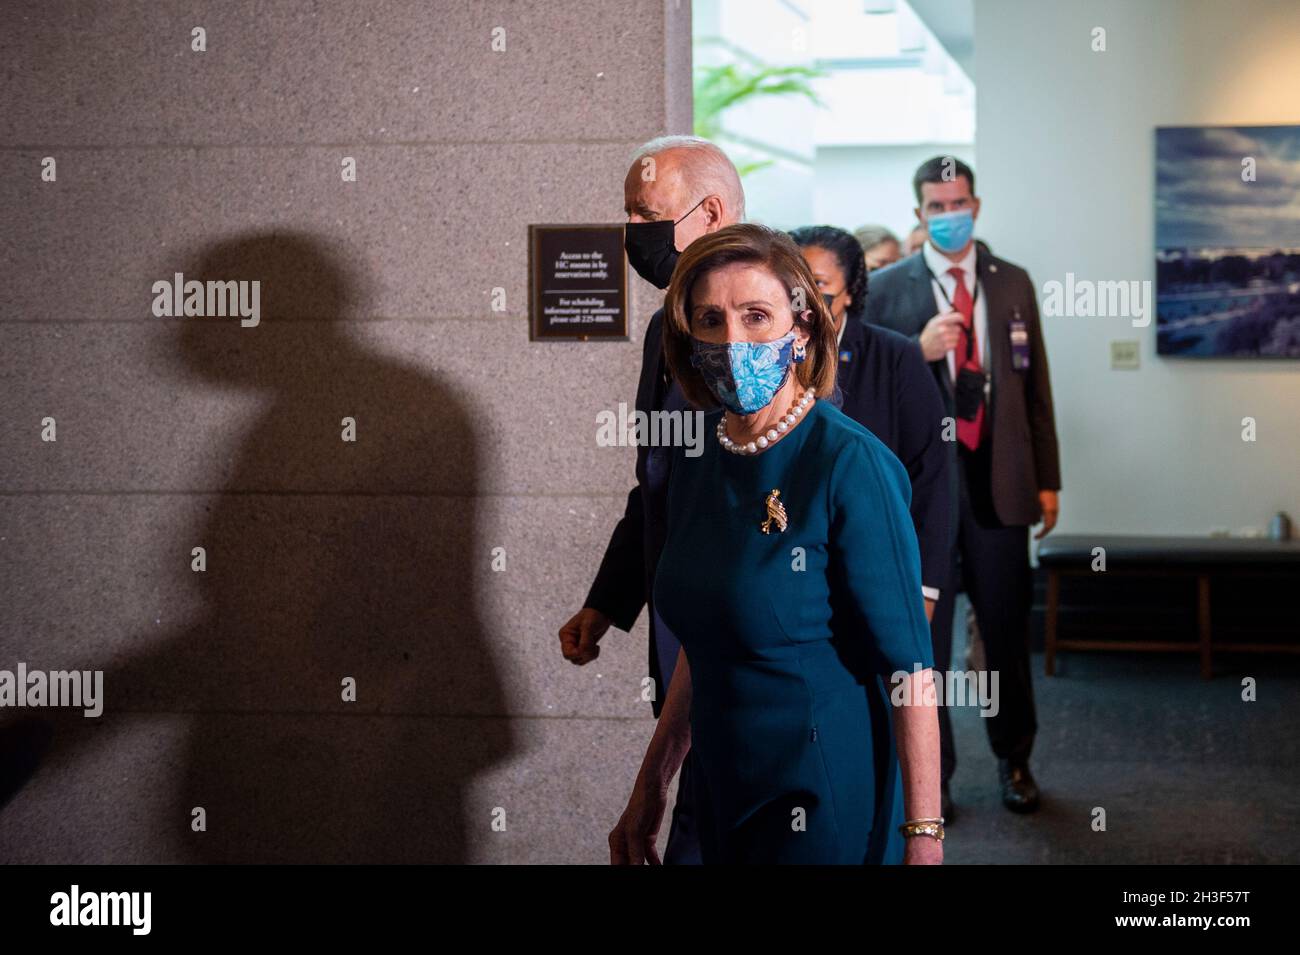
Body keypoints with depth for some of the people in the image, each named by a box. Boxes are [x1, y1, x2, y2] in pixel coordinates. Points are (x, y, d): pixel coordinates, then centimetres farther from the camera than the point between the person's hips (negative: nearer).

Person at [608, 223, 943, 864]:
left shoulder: (851, 463, -18)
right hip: (720, 787, 7)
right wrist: (650, 786, 13)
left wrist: (923, 835, -20)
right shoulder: (697, 455, 3)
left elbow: (908, 665, -19)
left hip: (826, 808, -7)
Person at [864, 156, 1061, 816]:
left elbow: (1035, 384, 9)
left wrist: (1047, 480, 7)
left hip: (998, 483, 2)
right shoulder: (885, 289, 0)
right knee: (923, 634, 6)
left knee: (1007, 627, 8)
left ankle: (1014, 760, 27)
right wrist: (917, 352, -18)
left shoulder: (1013, 283, 8)